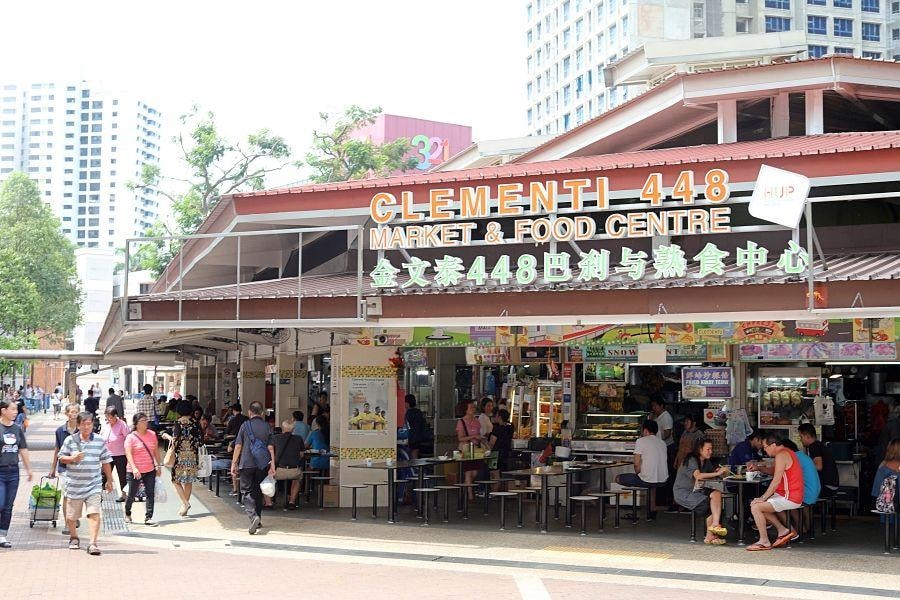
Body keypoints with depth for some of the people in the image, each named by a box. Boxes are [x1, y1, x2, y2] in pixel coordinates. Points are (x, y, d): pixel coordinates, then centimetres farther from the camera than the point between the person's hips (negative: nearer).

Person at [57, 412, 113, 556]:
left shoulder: (99, 441, 4)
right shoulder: (70, 440, 1)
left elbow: (106, 462, 11)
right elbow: (61, 458, 5)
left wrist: (109, 480, 14)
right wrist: (73, 458, -15)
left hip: (94, 485, -1)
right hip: (74, 485, 1)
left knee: (94, 514, -14)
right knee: (71, 515, 13)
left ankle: (93, 544, -15)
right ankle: (74, 538, 39)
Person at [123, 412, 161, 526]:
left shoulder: (152, 434, 5)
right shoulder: (131, 437, -8)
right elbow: (128, 454, -15)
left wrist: (158, 466, 14)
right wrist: (134, 468, -26)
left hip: (150, 470, 3)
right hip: (135, 472, -3)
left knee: (150, 494, -4)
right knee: (132, 494, 8)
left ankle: (148, 518, -1)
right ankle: (127, 514, 32)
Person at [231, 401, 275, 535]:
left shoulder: (245, 426, -3)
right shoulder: (266, 427, 2)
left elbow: (238, 446, -3)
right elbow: (270, 447, 0)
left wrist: (234, 463, 3)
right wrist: (272, 465, 2)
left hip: (247, 464, -3)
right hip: (262, 465, 3)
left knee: (247, 492, 0)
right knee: (258, 491, 15)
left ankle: (253, 516, -21)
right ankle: (258, 521, 22)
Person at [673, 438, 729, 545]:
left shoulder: (706, 461, 12)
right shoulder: (691, 460, -15)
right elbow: (698, 476, -30)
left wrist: (720, 471, -16)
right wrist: (717, 473, -31)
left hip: (697, 490, 8)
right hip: (683, 493, -8)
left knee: (717, 494, -21)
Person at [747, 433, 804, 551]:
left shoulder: (781, 455, -17)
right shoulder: (786, 452, 15)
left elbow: (776, 481, -21)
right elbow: (774, 471, 28)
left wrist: (763, 498, -16)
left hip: (789, 498, -11)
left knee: (755, 507, -18)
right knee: (760, 505, 16)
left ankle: (764, 542, -10)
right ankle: (783, 530, 13)